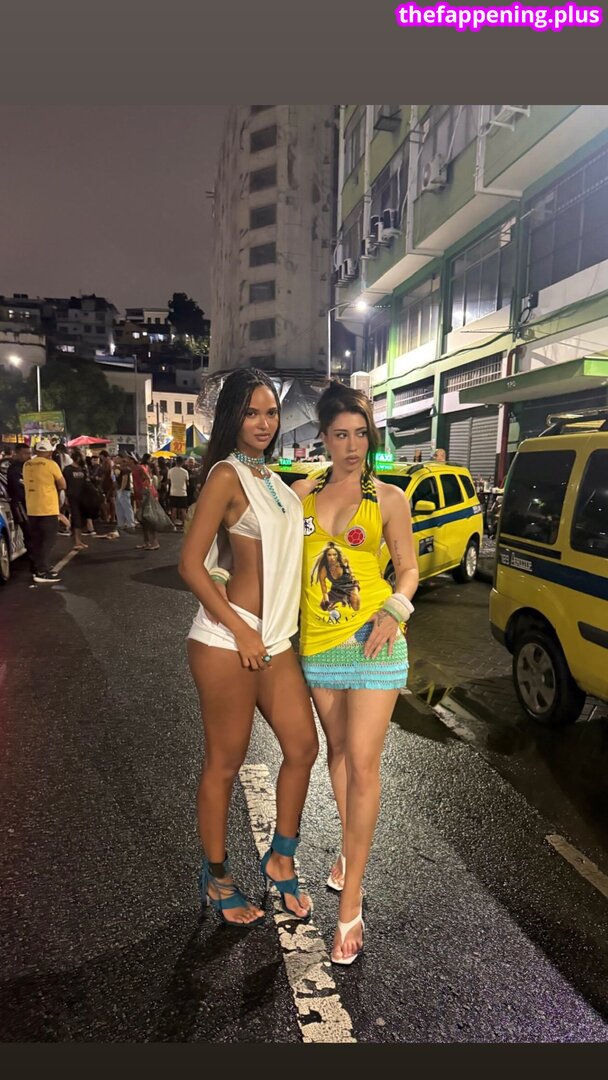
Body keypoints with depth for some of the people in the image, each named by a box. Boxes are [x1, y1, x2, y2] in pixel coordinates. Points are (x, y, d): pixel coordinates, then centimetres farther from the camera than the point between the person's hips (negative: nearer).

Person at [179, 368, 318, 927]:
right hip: (228, 641, -8)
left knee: (303, 748, 11)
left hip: (275, 638, 8)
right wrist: (241, 630, -15)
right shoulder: (227, 475, -10)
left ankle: (281, 859, 33)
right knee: (225, 763, 7)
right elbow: (190, 564, -15)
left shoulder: (271, 477, 14)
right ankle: (216, 877, 29)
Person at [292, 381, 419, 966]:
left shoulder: (388, 497, -1)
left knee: (363, 765, -3)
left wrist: (393, 613, -13)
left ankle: (349, 907, 11)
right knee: (337, 750, 20)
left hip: (372, 642, -3)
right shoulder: (301, 492, 5)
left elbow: (408, 569, 2)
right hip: (316, 642, 4)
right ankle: (350, 848, 44)